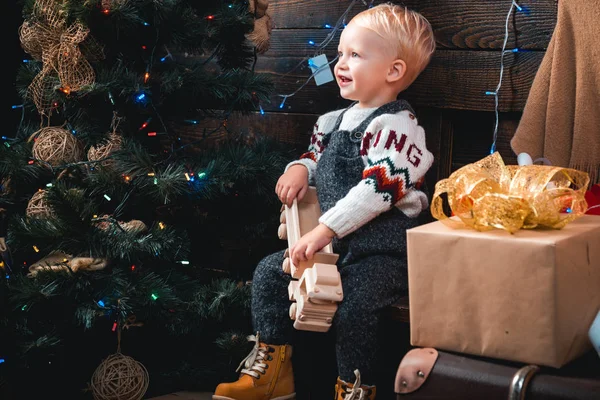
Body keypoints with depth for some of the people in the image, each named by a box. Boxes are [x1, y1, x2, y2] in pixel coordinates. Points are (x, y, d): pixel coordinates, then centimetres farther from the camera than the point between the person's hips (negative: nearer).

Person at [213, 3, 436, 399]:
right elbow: (316, 157, 31)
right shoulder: (335, 121, 13)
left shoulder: (395, 125, -14)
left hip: (382, 250, -9)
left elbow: (377, 188, -25)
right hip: (333, 243, 9)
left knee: (353, 307, -30)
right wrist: (300, 169, 6)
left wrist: (326, 229, -29)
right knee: (269, 273, 6)